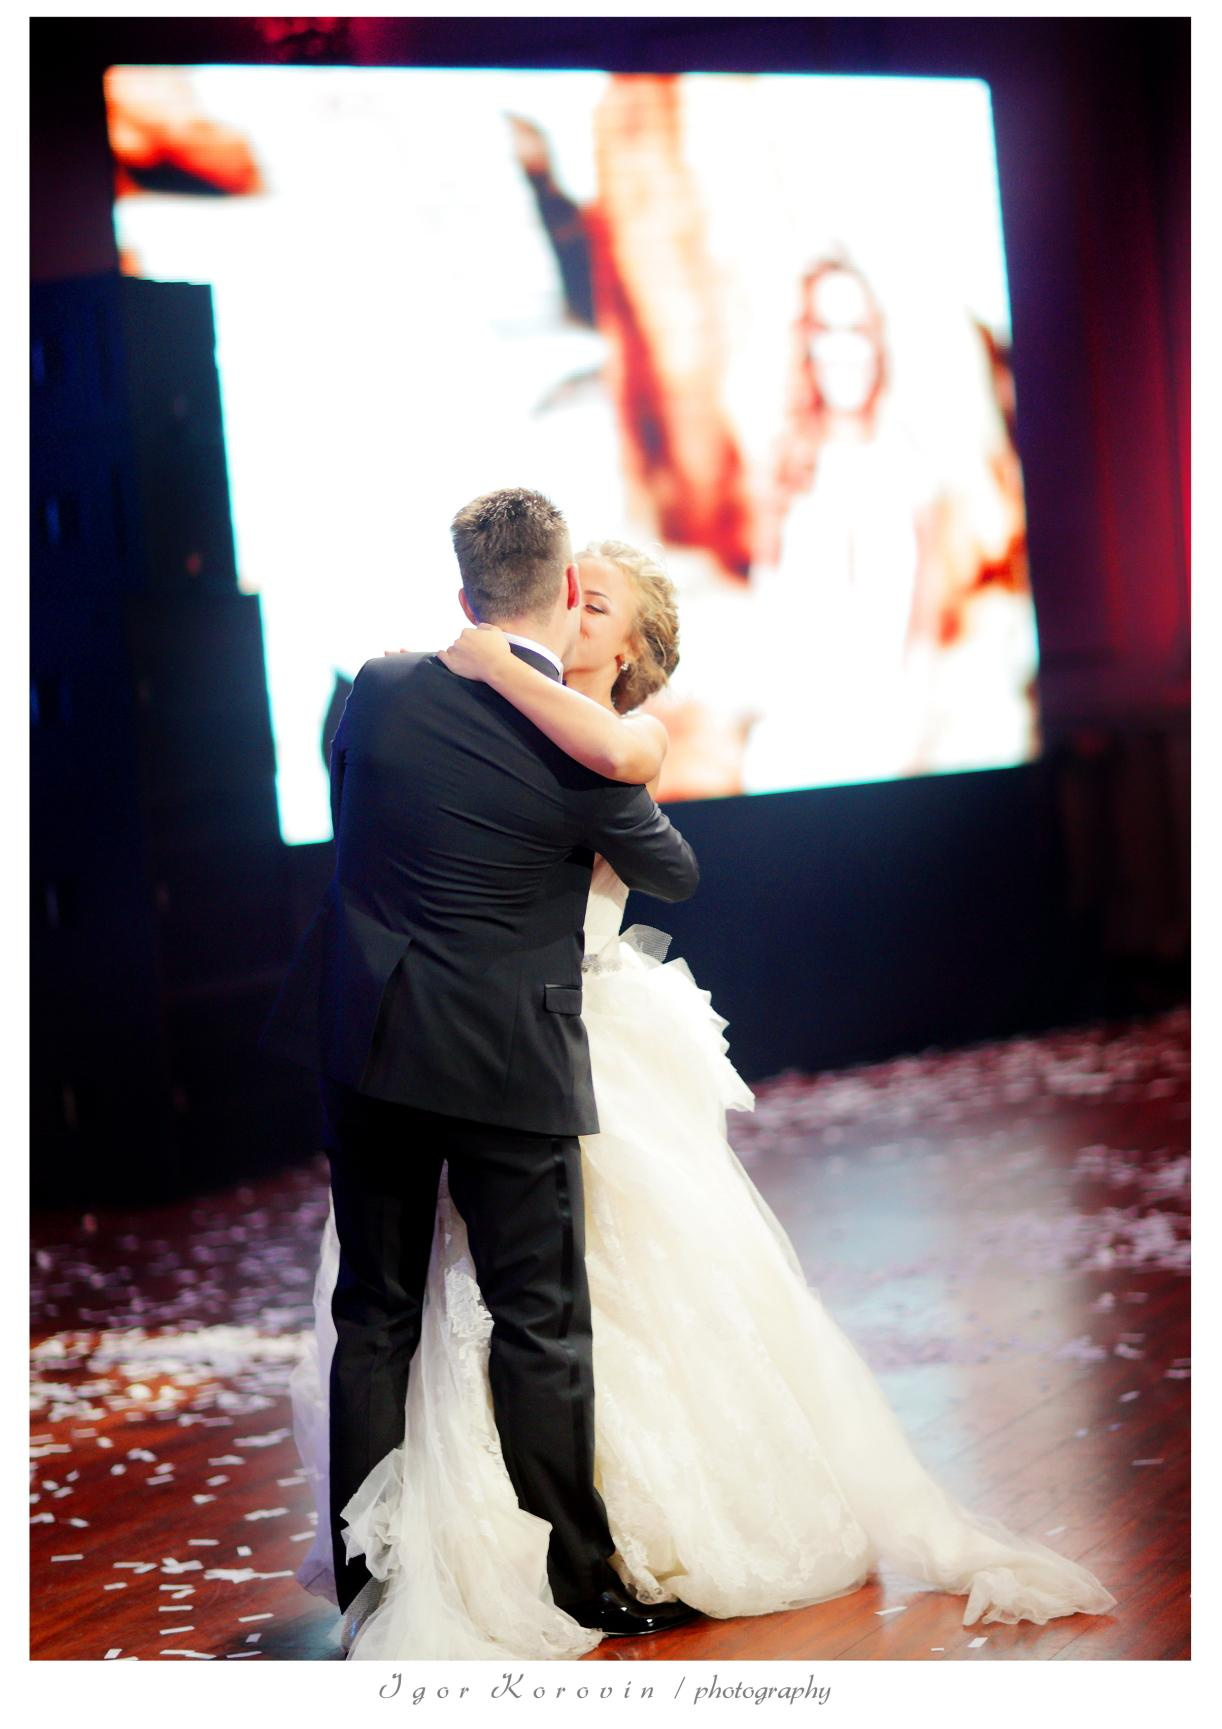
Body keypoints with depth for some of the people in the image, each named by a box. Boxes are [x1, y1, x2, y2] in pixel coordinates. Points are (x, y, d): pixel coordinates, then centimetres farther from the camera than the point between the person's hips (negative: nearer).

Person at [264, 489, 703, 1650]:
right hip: (508, 1063, -4)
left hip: (366, 1043, 4)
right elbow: (674, 877, 4)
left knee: (374, 1315, 13)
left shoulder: (379, 689, -4)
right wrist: (623, 822, 24)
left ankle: (363, 1578, 19)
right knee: (540, 1327, 4)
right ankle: (581, 1579, 10)